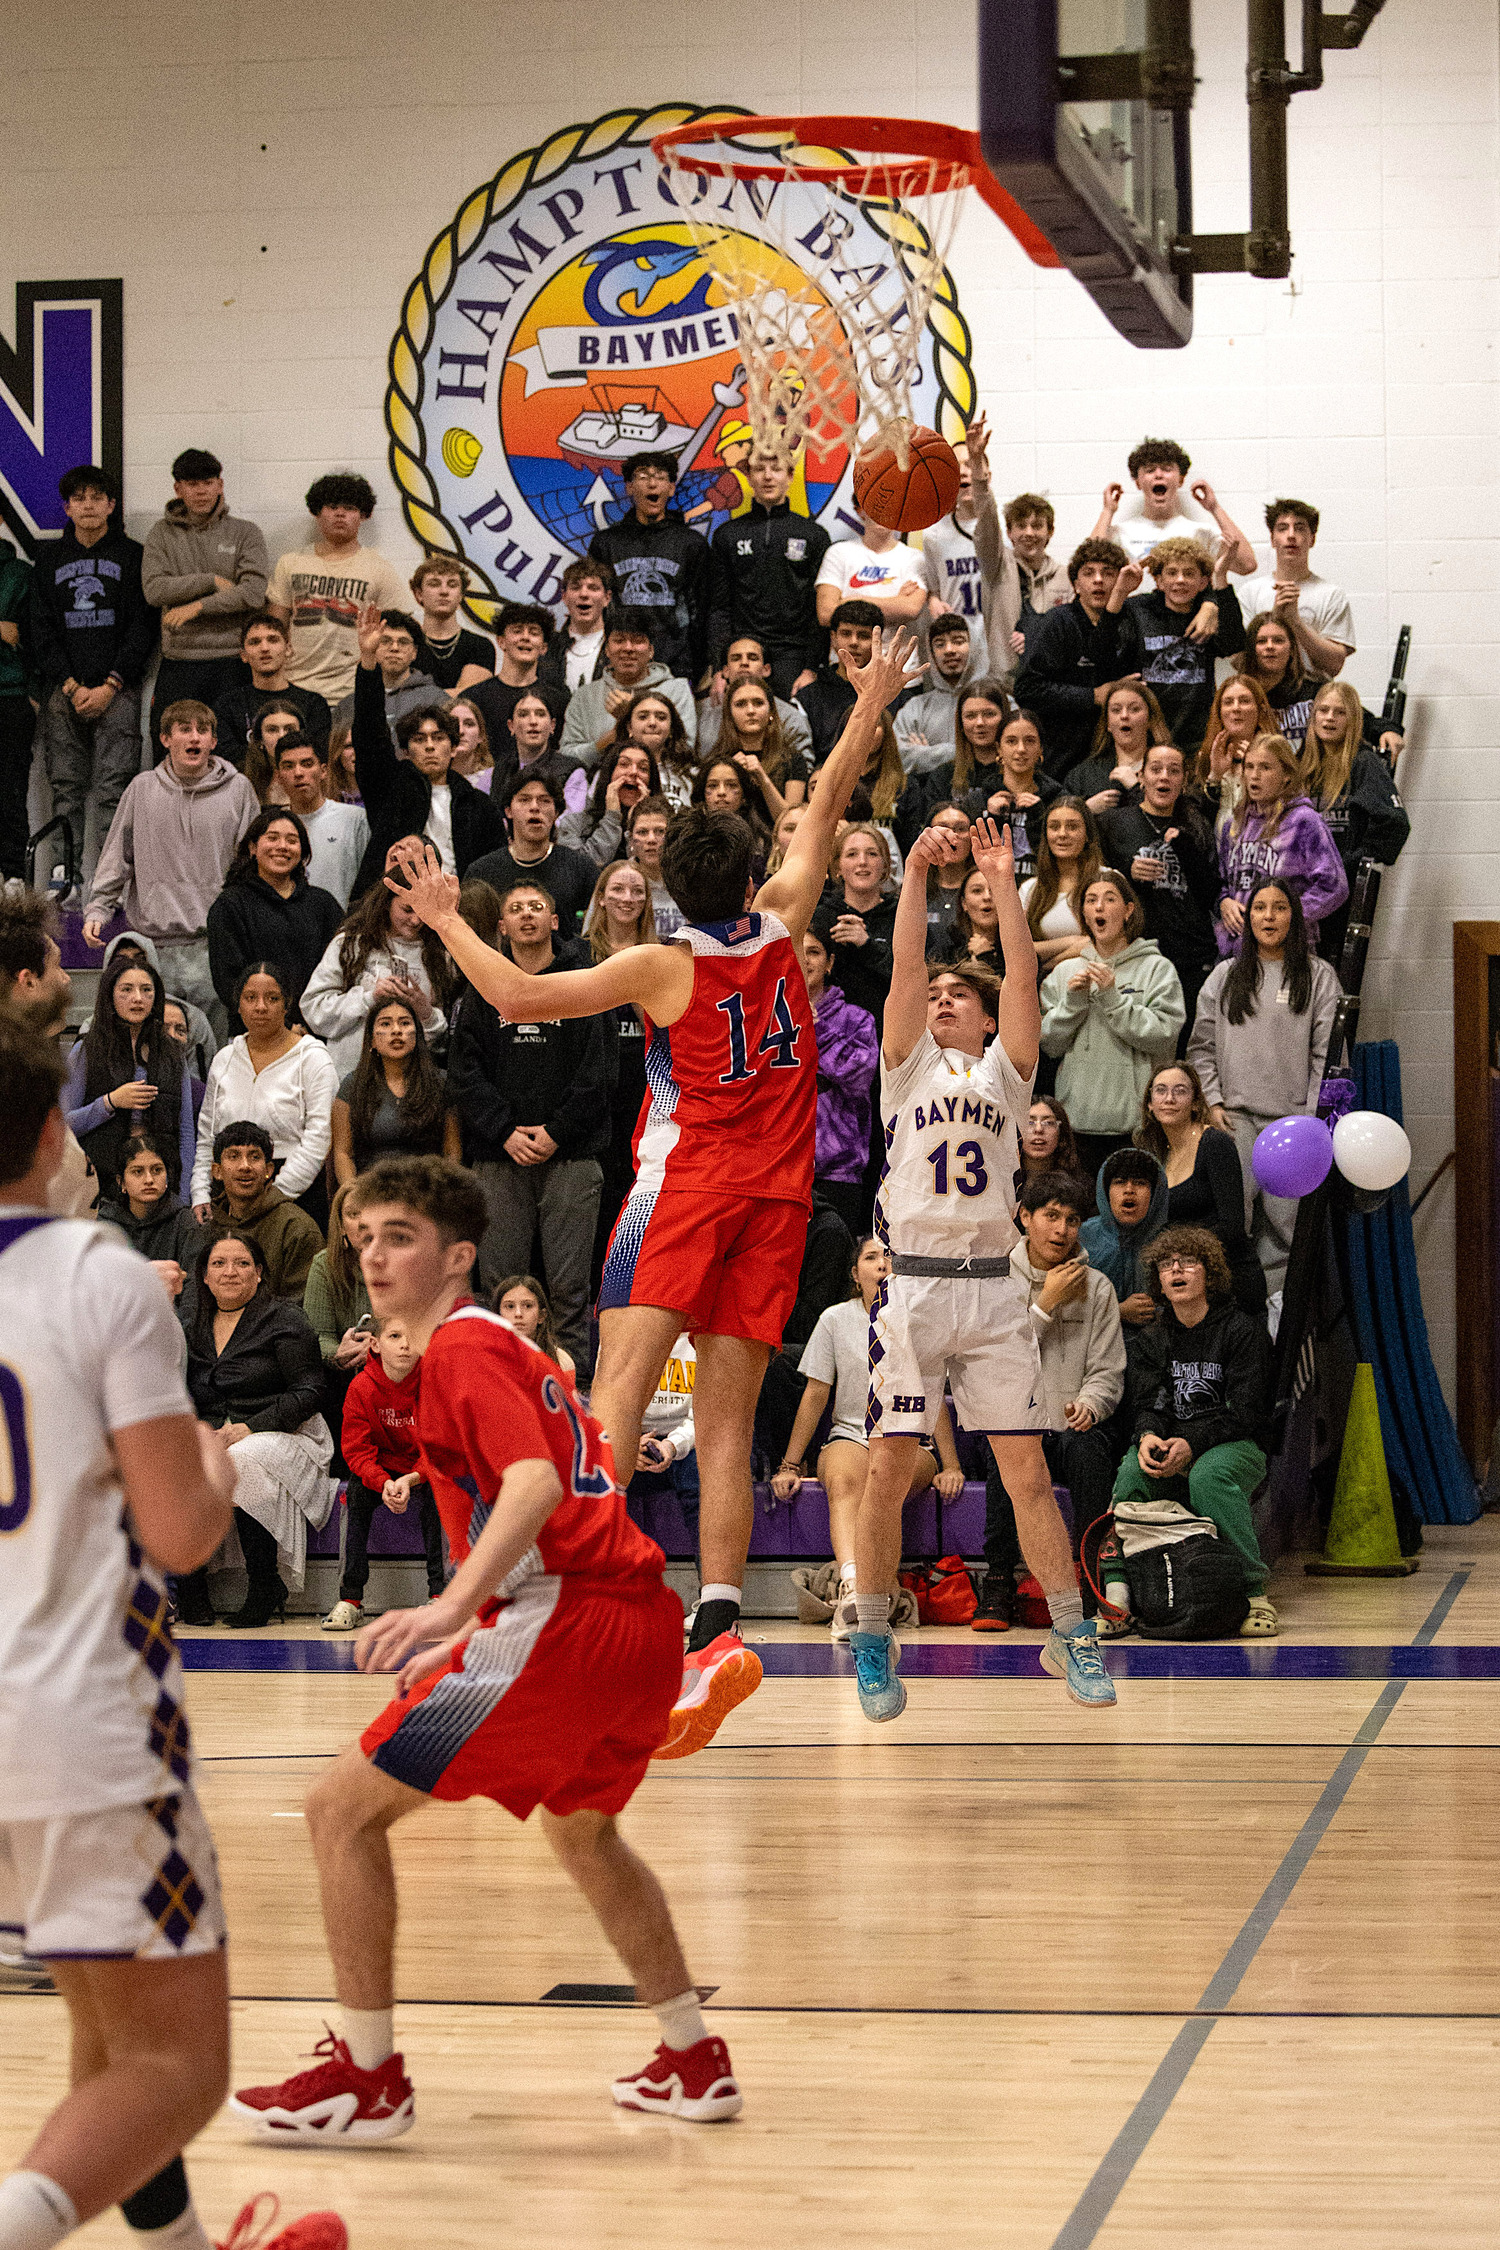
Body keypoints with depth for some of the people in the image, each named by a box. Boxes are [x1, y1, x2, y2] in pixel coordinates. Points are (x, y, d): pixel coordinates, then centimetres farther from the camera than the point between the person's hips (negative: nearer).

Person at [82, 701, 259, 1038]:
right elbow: (116, 858, 13)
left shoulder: (237, 789, 5)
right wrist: (97, 909, 2)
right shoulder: (143, 789, 8)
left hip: (215, 943, -1)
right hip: (153, 942, 1)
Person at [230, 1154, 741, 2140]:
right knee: (581, 1826, 33)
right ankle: (695, 2062, 37)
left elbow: (534, 1482, -23)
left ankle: (369, 2077, 1)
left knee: (344, 1809, -3)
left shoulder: (461, 1347, -7)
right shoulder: (506, 1342, 22)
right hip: (644, 1619, 10)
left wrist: (453, 1607, -35)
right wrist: (471, 1629, 36)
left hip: (564, 1629, -10)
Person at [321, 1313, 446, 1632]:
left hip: (424, 1470, -1)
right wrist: (383, 1483, -33)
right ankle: (350, 1598, -22)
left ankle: (439, 1592, -23)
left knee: (433, 1494, -31)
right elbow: (357, 1449, -14)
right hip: (381, 1469, 1)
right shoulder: (362, 1387, -14)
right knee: (356, 1492, -26)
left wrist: (410, 1480, -35)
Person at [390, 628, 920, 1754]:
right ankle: (718, 1628, -12)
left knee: (623, 1375, -14)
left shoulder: (664, 965, -3)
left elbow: (520, 993, -7)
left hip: (686, 1185, -4)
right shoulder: (779, 927, 7)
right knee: (727, 1420, 1)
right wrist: (872, 703, 30)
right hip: (776, 1195, 4)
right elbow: (827, 804, 19)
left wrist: (447, 921, 5)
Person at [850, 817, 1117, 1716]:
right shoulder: (909, 1067, 12)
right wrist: (917, 874, -7)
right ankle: (873, 1642, 8)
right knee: (890, 1471, -4)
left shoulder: (1004, 1073, 14)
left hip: (992, 1291, 1)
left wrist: (1003, 883, -3)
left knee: (1028, 1473, 0)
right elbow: (904, 966, 1)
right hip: (912, 1286, -1)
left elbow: (1022, 976, 2)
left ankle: (1072, 1635, 10)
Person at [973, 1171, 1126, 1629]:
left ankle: (1093, 1581, -27)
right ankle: (998, 1583, -25)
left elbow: (1108, 1371, 6)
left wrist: (1089, 1403, -17)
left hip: (1072, 1425, 1)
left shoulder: (1096, 1287, 10)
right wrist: (1045, 1304, -8)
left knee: (1088, 1449, -34)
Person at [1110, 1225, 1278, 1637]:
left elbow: (1243, 1411, -11)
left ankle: (1254, 1594, -30)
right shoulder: (1153, 1339, 14)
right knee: (1133, 1470, -30)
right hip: (1169, 1447, 4)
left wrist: (1191, 1444, -26)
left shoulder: (1242, 1331, -2)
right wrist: (1148, 1437, -22)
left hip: (1237, 1446, -4)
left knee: (1208, 1475, -38)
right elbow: (1147, 1403, 5)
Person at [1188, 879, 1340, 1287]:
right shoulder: (1225, 976, 14)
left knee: (1285, 1216, -3)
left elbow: (1327, 1051, 1)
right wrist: (1213, 1102, 1)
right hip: (1235, 1114, 1)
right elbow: (1201, 1046, 14)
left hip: (1292, 1116, -1)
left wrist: (1313, 1115, -7)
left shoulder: (1319, 976, 7)